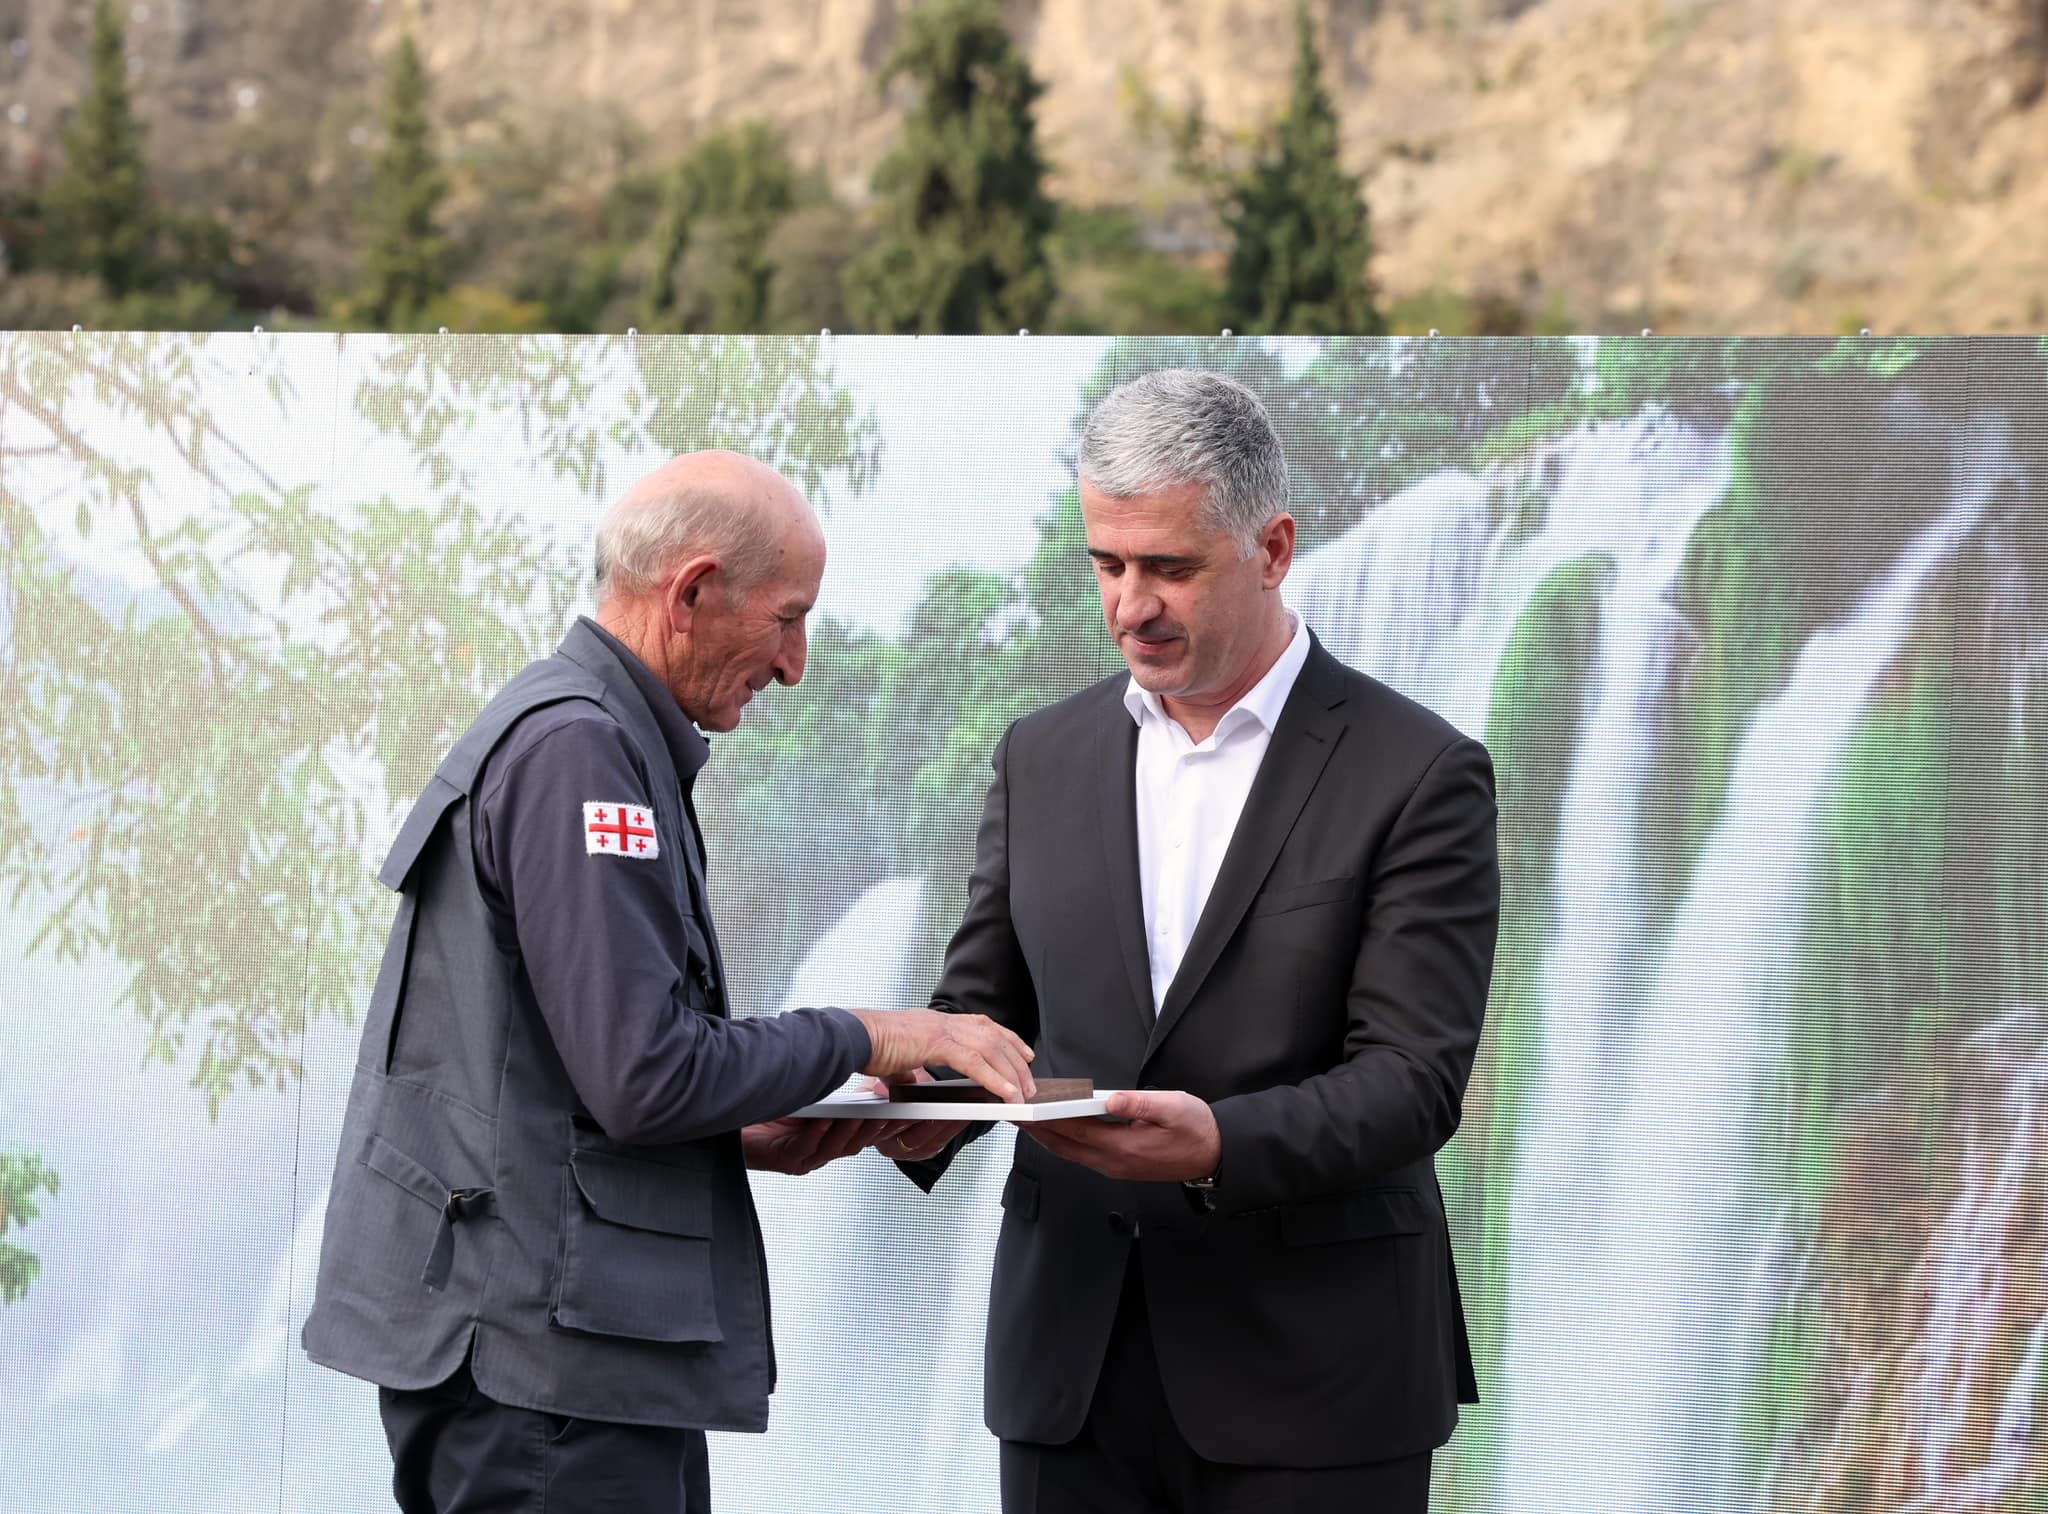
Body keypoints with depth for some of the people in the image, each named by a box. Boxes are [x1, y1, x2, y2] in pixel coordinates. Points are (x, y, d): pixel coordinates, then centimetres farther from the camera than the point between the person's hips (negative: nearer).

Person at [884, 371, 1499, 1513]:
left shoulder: (1418, 775, -4)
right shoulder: (1044, 757, 11)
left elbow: (1416, 1076, -11)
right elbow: (984, 1002, 14)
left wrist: (1222, 1146, -28)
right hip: (1071, 1365, 4)